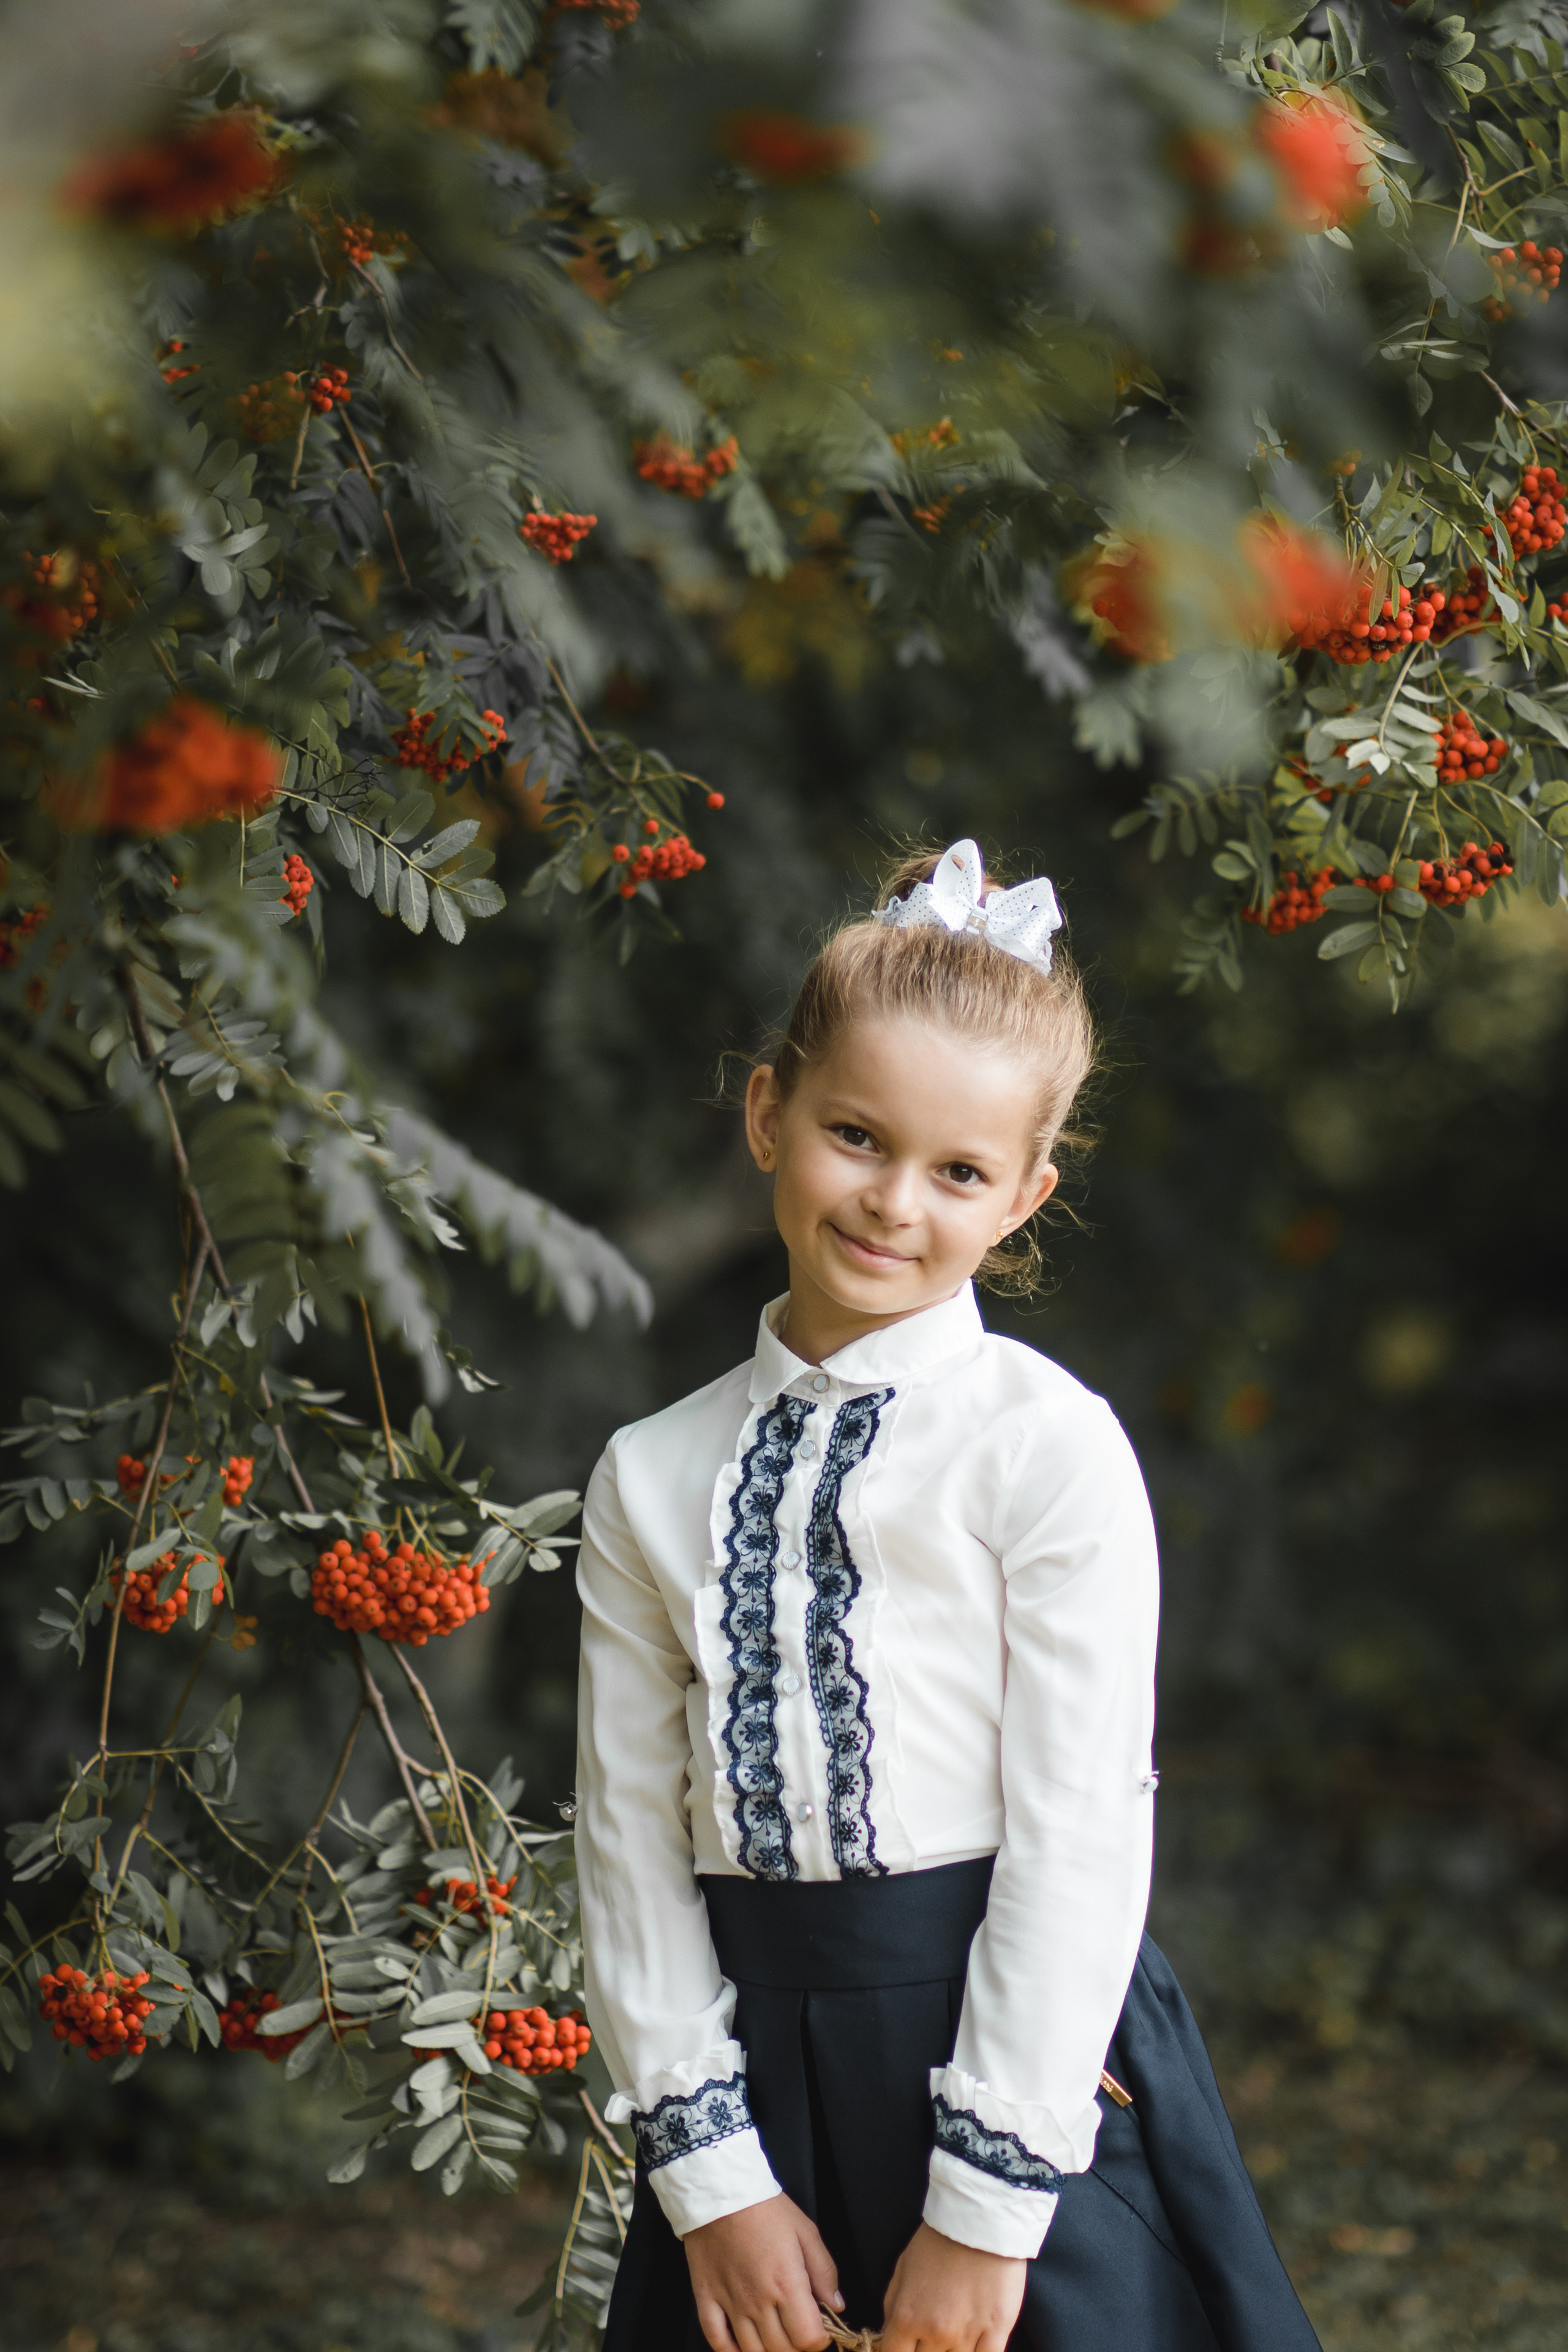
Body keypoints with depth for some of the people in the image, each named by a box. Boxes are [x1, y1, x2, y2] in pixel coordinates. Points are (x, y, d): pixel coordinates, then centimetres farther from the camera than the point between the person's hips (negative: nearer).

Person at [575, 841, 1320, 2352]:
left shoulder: (1048, 1449, -8)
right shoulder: (653, 1481, 5)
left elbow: (1080, 1827, -10)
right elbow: (631, 1832, 4)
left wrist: (985, 2207, -12)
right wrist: (708, 2171, -4)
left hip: (1030, 2062, -3)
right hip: (762, 2079, 3)